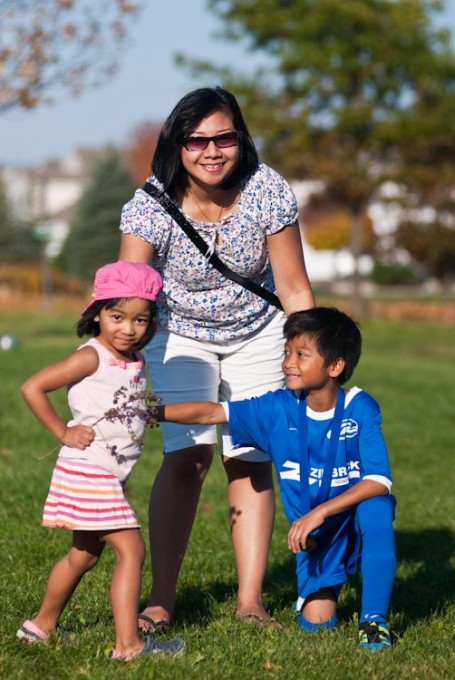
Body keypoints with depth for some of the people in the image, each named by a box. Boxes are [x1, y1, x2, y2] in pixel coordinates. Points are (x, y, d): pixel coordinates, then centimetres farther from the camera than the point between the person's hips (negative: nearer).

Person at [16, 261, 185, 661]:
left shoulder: (136, 362, 9)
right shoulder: (92, 357, -15)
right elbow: (32, 388, -18)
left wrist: (150, 410, 5)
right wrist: (63, 432, -15)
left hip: (112, 474, 9)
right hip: (87, 468, -9)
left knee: (85, 554, 21)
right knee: (131, 550, -15)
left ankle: (42, 626, 36)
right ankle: (128, 644, -15)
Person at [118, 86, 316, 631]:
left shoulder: (267, 192, -22)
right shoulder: (152, 204, -26)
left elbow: (294, 288, -13)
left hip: (258, 335, 1)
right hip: (180, 336, -1)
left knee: (250, 458, -6)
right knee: (187, 456, -15)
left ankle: (250, 600, 1)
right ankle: (162, 600, -9)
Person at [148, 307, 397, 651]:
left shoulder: (360, 408, -19)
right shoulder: (279, 408, -10)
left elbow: (379, 481, -26)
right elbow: (213, 412, -11)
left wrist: (319, 512, -33)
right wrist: (154, 411, -23)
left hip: (357, 521, -3)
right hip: (315, 534, 3)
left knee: (376, 506, -37)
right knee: (316, 622, -8)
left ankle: (374, 617, -22)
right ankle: (330, 582, 30)